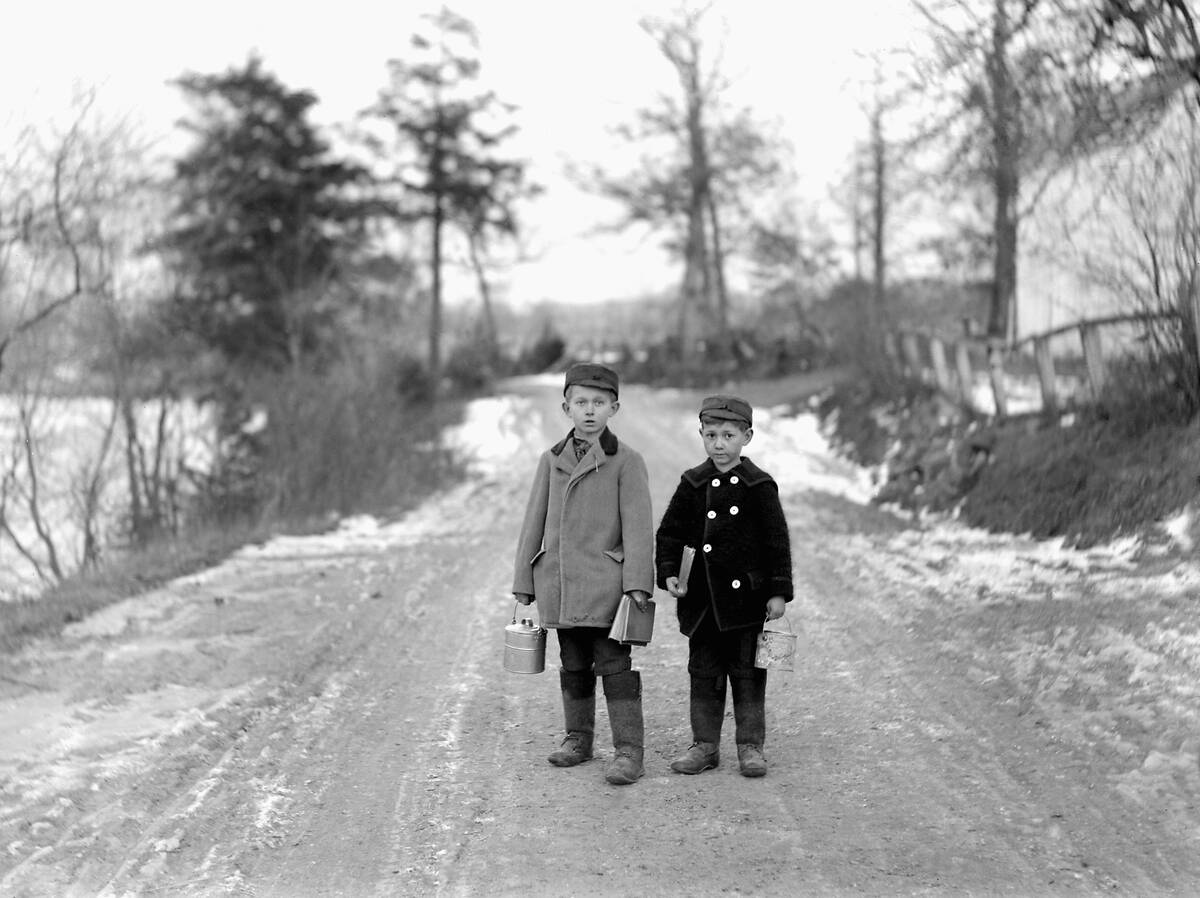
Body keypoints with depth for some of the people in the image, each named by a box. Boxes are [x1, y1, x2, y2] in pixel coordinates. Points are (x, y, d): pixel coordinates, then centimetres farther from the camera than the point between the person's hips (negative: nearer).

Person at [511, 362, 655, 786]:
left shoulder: (626, 462, -3)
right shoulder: (551, 460, 10)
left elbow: (637, 525, -8)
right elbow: (534, 522, 12)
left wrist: (638, 582, -14)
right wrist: (523, 580, 10)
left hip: (605, 583, -4)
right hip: (558, 583, 5)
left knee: (615, 664, -5)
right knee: (573, 665, 15)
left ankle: (628, 750, -2)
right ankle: (577, 738, 27)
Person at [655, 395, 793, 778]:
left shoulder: (759, 486, -4)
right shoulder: (693, 484, 4)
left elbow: (777, 541, -3)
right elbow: (669, 532, 8)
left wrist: (779, 591, -7)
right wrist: (668, 573, -6)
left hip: (747, 595, -3)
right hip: (703, 598, 3)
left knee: (748, 674, 4)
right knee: (704, 674, 9)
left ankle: (750, 745, 13)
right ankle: (705, 744, 17)